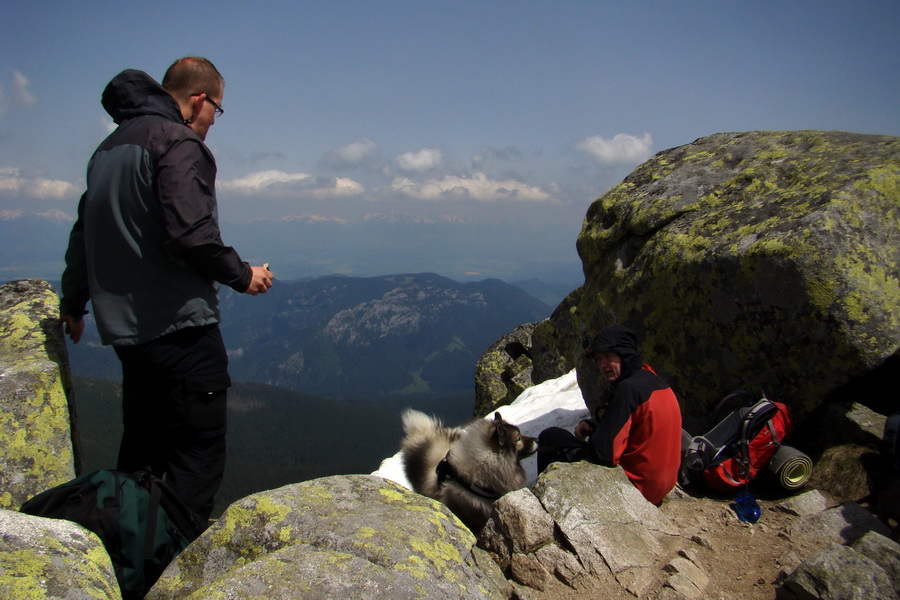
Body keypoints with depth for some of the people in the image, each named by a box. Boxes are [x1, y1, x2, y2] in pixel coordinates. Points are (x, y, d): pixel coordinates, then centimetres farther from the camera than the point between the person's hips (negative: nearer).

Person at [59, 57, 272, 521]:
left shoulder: (110, 147, 19)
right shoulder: (178, 143, -10)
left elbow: (84, 231, 26)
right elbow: (191, 234, -23)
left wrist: (73, 301, 36)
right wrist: (242, 275, -7)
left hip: (123, 326, 10)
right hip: (180, 326, -9)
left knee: (140, 451, 20)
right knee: (198, 456, -3)